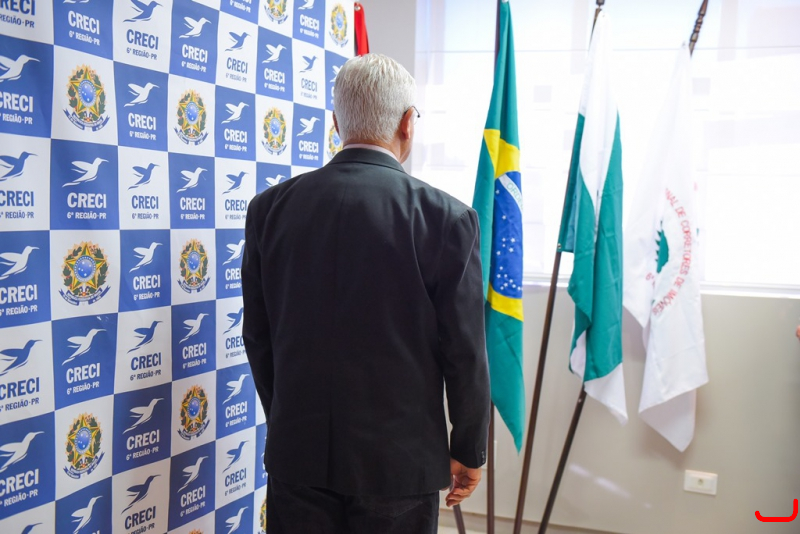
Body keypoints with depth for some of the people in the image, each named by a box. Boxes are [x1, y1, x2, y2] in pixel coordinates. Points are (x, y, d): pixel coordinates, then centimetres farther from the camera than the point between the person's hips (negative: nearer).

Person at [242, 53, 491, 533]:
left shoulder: (270, 207, -4)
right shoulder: (445, 217, -14)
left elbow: (258, 338, 5)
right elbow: (465, 353, -9)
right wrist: (469, 452, 5)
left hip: (298, 454, 3)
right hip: (400, 459, -2)